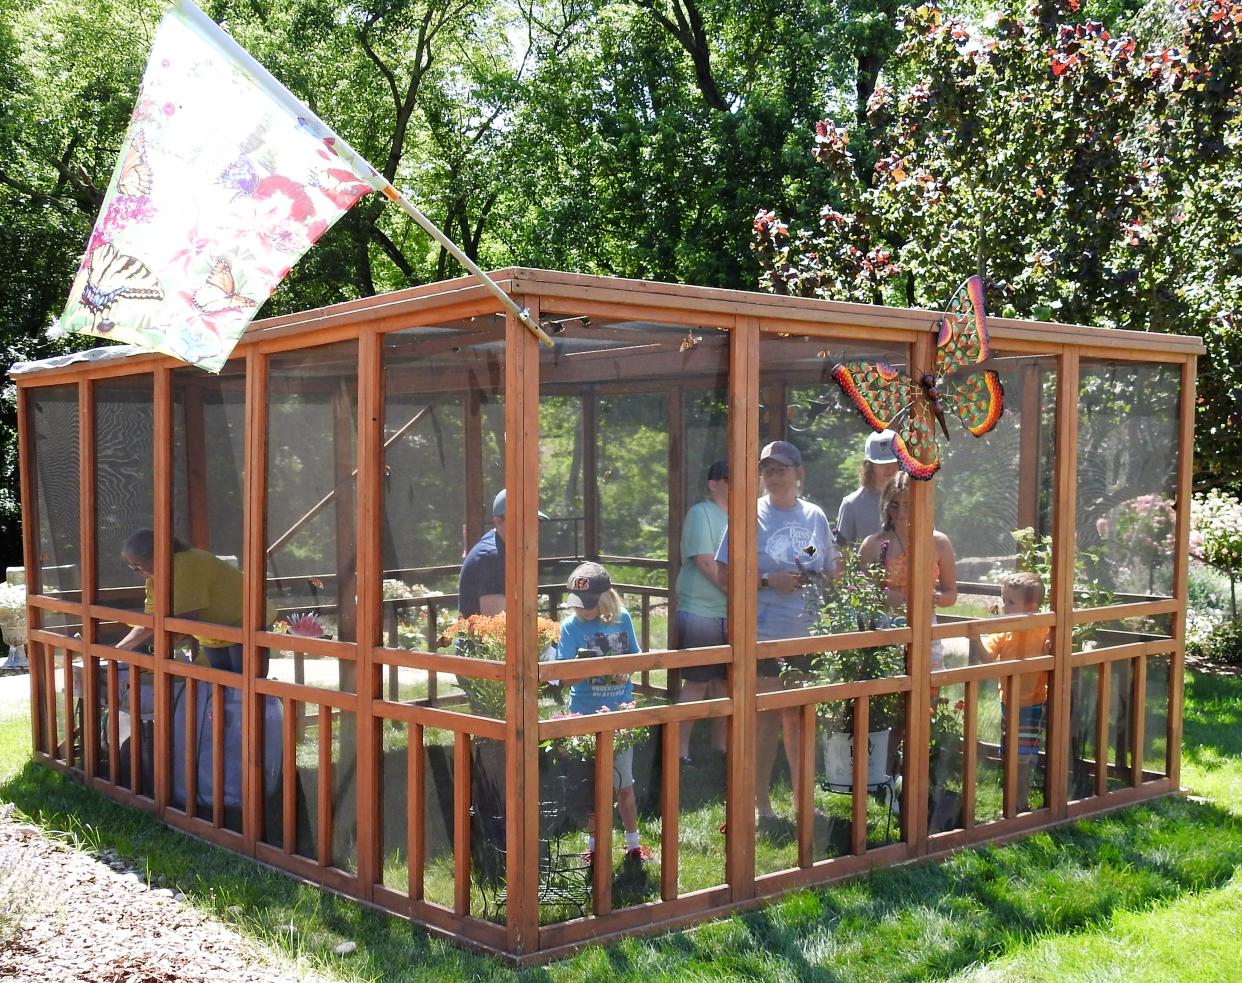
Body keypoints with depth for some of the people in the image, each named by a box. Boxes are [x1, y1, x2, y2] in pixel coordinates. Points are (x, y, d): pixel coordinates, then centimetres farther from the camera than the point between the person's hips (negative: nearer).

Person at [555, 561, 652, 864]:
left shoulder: (622, 619, -3)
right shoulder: (571, 626, -11)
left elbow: (635, 655, 8)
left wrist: (626, 670, -13)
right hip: (586, 714, -2)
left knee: (624, 782, 11)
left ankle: (633, 844, 28)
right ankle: (594, 847, 25)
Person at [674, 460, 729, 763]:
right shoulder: (701, 513, -7)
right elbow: (705, 562, -14)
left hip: (730, 613, 7)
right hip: (701, 612, -7)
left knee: (724, 681, 12)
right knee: (697, 683, -3)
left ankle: (720, 744, 22)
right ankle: (681, 750, 4)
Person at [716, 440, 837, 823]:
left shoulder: (815, 517, 8)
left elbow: (831, 572, 16)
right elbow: (726, 575, -6)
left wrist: (815, 582, -5)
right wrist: (768, 581, -18)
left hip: (806, 633, 4)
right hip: (763, 634, -4)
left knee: (800, 719, 14)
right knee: (765, 719, 2)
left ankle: (801, 797, 26)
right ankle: (762, 803, 13)